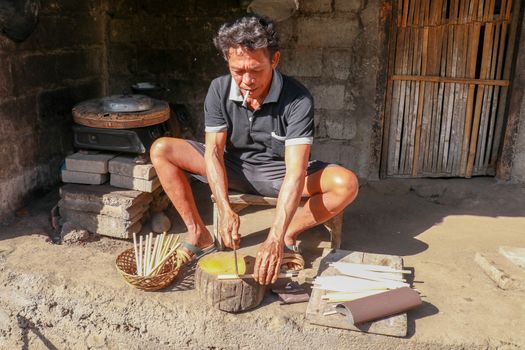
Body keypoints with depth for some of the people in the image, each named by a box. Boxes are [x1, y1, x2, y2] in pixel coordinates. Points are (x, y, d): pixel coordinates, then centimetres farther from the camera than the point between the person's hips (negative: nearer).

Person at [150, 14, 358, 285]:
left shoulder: (298, 100, -26)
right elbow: (213, 151, -17)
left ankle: (288, 235, -6)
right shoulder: (219, 90, -14)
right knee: (161, 150, -15)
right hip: (233, 166, 3)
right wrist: (225, 209, -33)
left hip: (277, 171, -2)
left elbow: (295, 171, -33)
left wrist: (275, 238, -43)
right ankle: (198, 234, -7)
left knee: (346, 184, -28)